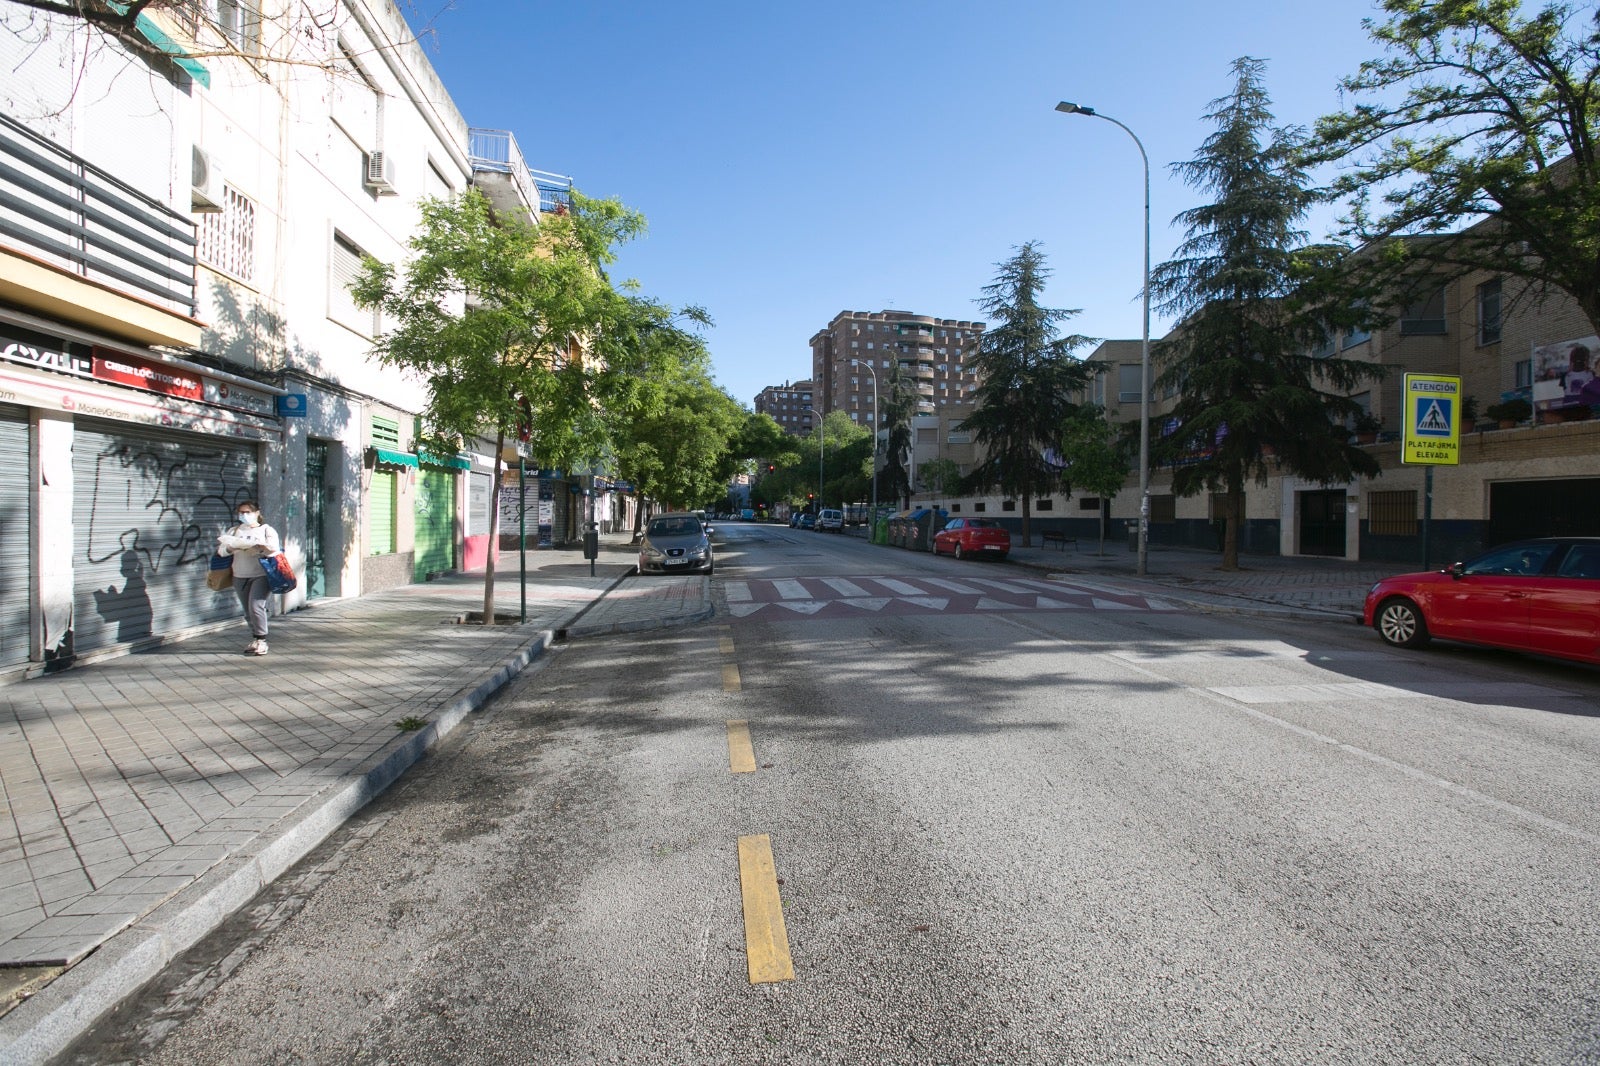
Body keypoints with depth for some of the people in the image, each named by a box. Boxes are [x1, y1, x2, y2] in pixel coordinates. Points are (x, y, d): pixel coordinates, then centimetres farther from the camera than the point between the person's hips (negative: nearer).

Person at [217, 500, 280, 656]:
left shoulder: (267, 530, 7)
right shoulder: (234, 531, 16)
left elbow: (274, 551, -4)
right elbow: (221, 551, 8)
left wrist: (261, 548, -22)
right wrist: (231, 547, -12)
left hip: (261, 575, -4)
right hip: (240, 577, 4)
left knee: (256, 607, -16)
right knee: (248, 611, 6)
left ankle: (261, 640, -7)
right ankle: (255, 639, 17)